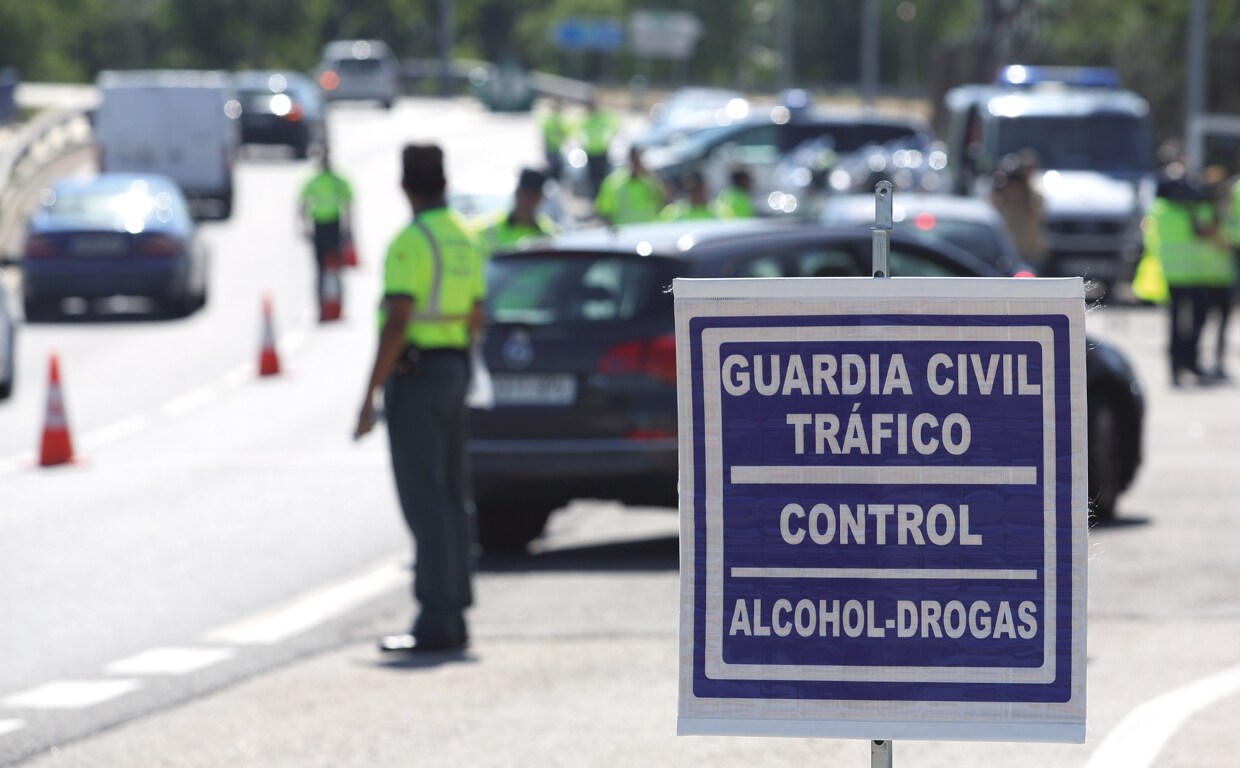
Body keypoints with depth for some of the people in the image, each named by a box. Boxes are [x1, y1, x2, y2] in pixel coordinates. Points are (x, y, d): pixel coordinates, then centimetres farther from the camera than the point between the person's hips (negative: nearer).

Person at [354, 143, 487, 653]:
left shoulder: (411, 242, -16)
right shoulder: (465, 239, 11)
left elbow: (396, 324, -22)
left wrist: (369, 397, -20)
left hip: (413, 376, -9)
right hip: (455, 371, 9)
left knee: (423, 501, -9)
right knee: (449, 497, 11)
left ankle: (435, 621, -12)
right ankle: (453, 615, 13)